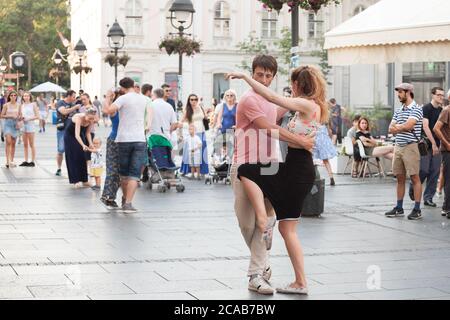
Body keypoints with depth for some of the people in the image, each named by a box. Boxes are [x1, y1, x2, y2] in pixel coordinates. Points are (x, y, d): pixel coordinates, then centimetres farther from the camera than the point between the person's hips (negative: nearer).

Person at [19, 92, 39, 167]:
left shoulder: (33, 105, -3)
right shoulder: (22, 105, 12)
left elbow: (37, 116, -7)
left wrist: (28, 119, -14)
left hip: (30, 125, -5)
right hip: (23, 125, 5)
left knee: (31, 144, -2)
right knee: (25, 144, 7)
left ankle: (33, 161, 1)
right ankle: (26, 161, 10)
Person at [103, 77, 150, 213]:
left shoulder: (123, 98, -7)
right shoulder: (144, 99, 8)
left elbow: (107, 110, -18)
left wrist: (108, 98, -1)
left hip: (124, 139, -1)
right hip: (140, 139, 2)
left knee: (123, 172, 15)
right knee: (134, 174, -2)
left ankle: (125, 199, 28)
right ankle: (128, 203, -13)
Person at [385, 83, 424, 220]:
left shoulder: (416, 109, -7)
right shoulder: (399, 111, 16)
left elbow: (408, 126, -18)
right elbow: (391, 129, 11)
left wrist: (397, 127, -1)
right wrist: (403, 127, -8)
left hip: (410, 146, -7)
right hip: (398, 147, 7)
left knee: (415, 178, -3)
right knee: (400, 178, 11)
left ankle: (417, 209, 0)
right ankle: (399, 208, 17)